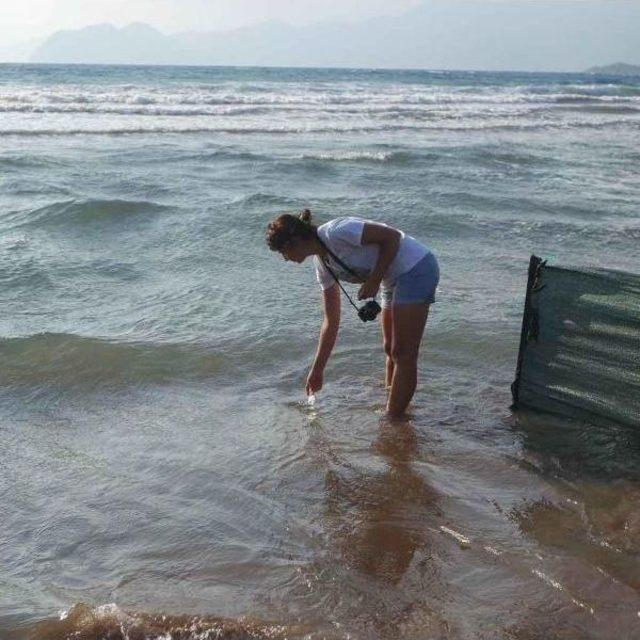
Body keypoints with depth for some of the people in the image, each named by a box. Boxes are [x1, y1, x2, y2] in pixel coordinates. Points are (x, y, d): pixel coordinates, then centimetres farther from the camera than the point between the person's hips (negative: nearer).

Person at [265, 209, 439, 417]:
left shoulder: (335, 232, -20)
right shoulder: (322, 264, 6)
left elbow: (392, 236, -19)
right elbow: (331, 321, 10)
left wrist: (374, 280, -19)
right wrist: (317, 369, 12)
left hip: (416, 268, -9)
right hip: (395, 280, 10)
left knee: (403, 355, -4)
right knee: (391, 350, 16)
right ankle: (392, 410, 30)